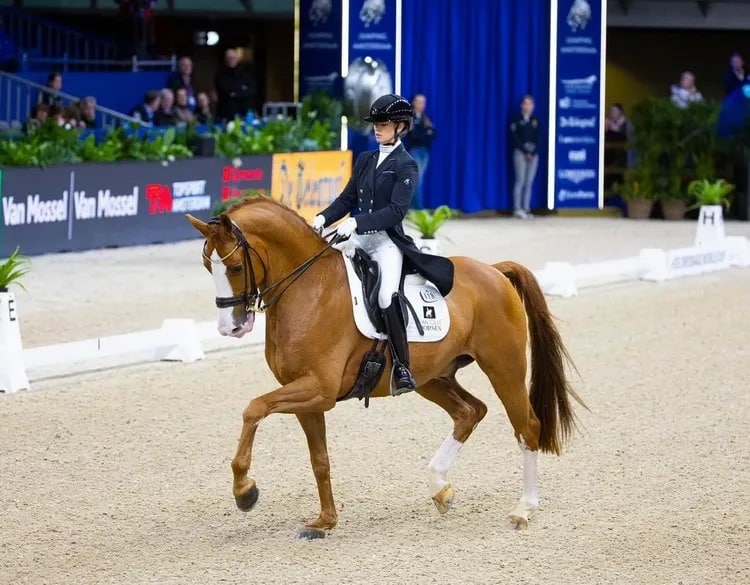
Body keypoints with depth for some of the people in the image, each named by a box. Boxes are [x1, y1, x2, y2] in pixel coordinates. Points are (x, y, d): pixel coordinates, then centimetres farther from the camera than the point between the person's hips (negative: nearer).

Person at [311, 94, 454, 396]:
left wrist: (356, 223, -25)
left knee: (387, 297, -28)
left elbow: (396, 210, -15)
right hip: (357, 237, 7)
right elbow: (347, 199, 16)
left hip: (387, 240, -7)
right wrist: (323, 218, -4)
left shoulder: (406, 166, -3)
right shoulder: (365, 160, 16)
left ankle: (402, 368, -22)